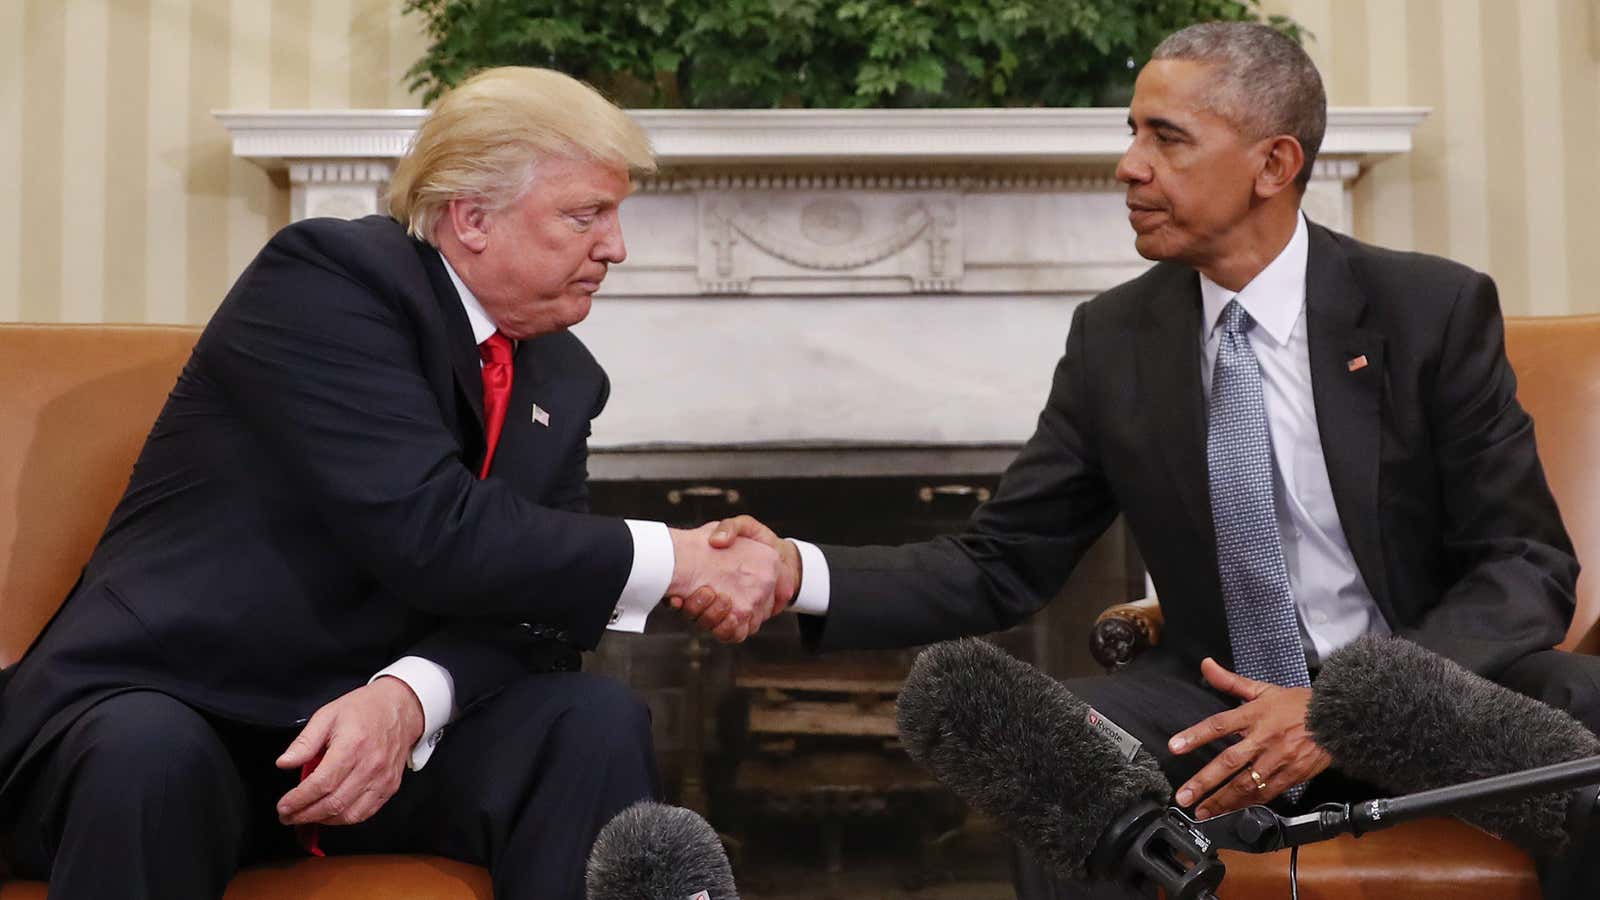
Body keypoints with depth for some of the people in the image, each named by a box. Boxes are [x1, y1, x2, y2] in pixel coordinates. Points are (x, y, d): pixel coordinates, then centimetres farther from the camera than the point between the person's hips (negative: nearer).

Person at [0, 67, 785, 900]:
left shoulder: (564, 381, 7)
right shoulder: (328, 275, -14)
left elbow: (529, 594, -2)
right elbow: (426, 534, -25)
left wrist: (410, 696, -23)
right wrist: (670, 562, -19)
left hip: (382, 716, 5)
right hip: (168, 709, -5)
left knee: (596, 722, -20)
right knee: (148, 755, -37)